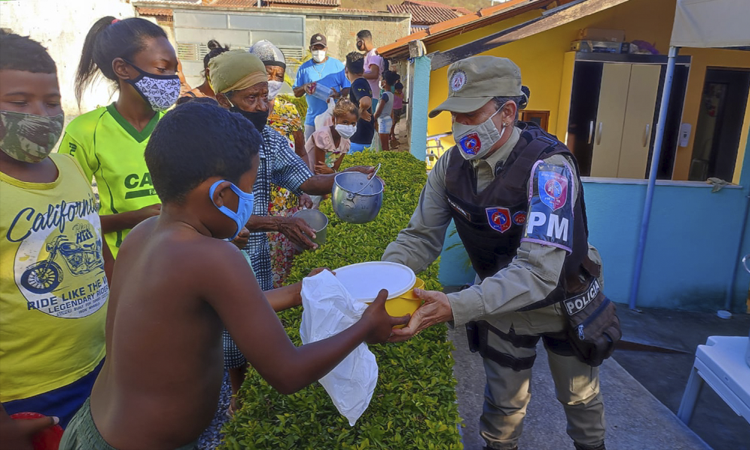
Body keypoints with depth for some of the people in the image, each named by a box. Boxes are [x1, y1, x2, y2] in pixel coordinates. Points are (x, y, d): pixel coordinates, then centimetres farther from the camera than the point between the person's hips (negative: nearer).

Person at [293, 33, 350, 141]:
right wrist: (304, 87, -12)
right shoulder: (304, 68, 9)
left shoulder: (337, 65, 4)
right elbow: (296, 93, 11)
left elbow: (348, 88, 2)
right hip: (312, 119, 2)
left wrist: (339, 94, -20)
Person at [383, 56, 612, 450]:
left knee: (580, 396, 23)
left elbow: (540, 269, -42)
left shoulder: (547, 166, -34)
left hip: (564, 299, -2)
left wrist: (454, 307, -52)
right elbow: (420, 237, -13)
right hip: (500, 300, 3)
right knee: (503, 400, 18)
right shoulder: (451, 165, -16)